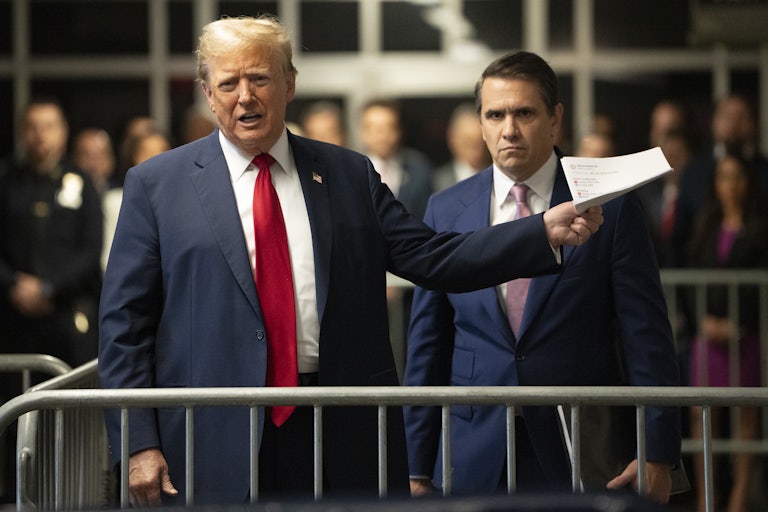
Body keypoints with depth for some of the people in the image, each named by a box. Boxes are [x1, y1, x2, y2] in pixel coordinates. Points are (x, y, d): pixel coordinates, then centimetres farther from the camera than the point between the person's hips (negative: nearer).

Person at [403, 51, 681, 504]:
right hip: (475, 463, 2)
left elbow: (647, 340, -3)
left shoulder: (611, 208, -1)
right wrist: (418, 468, 6)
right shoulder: (446, 211, 7)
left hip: (583, 465, -2)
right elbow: (427, 347, 9)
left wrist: (658, 454, -10)